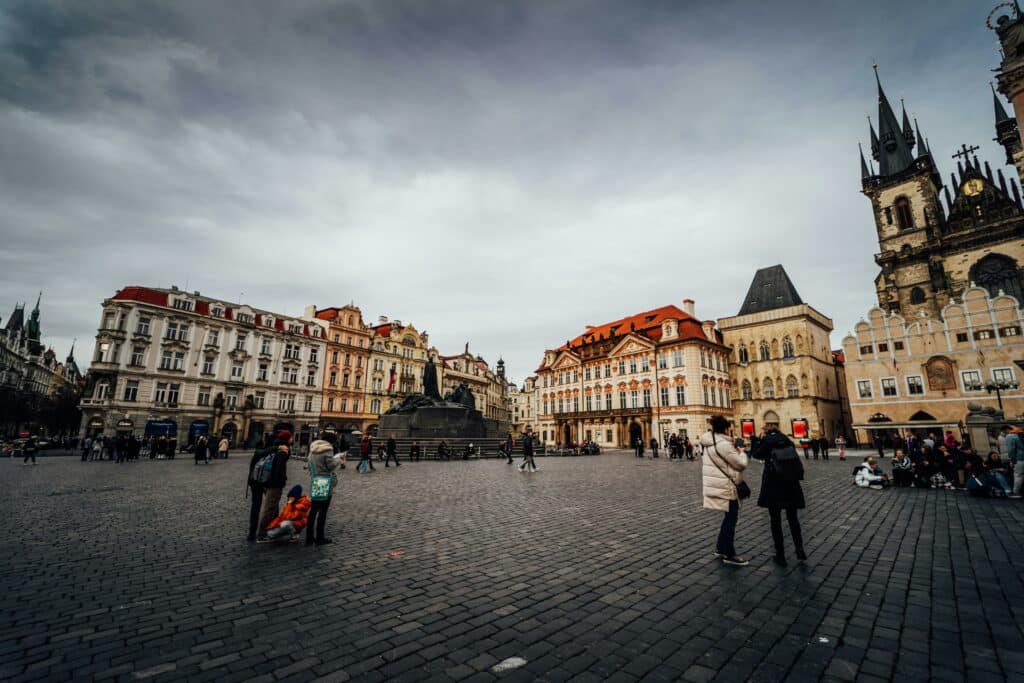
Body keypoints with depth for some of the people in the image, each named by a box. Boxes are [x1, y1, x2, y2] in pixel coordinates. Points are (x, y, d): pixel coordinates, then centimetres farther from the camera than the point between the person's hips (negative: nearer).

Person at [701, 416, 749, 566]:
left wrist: (734, 451, 9)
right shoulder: (724, 445, -21)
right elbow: (741, 464, -14)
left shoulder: (710, 444, 7)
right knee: (731, 518, 3)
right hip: (725, 486, -9)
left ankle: (720, 548, 27)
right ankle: (729, 555, 12)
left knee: (729, 517, 20)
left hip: (715, 484, 9)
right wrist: (742, 453, 4)